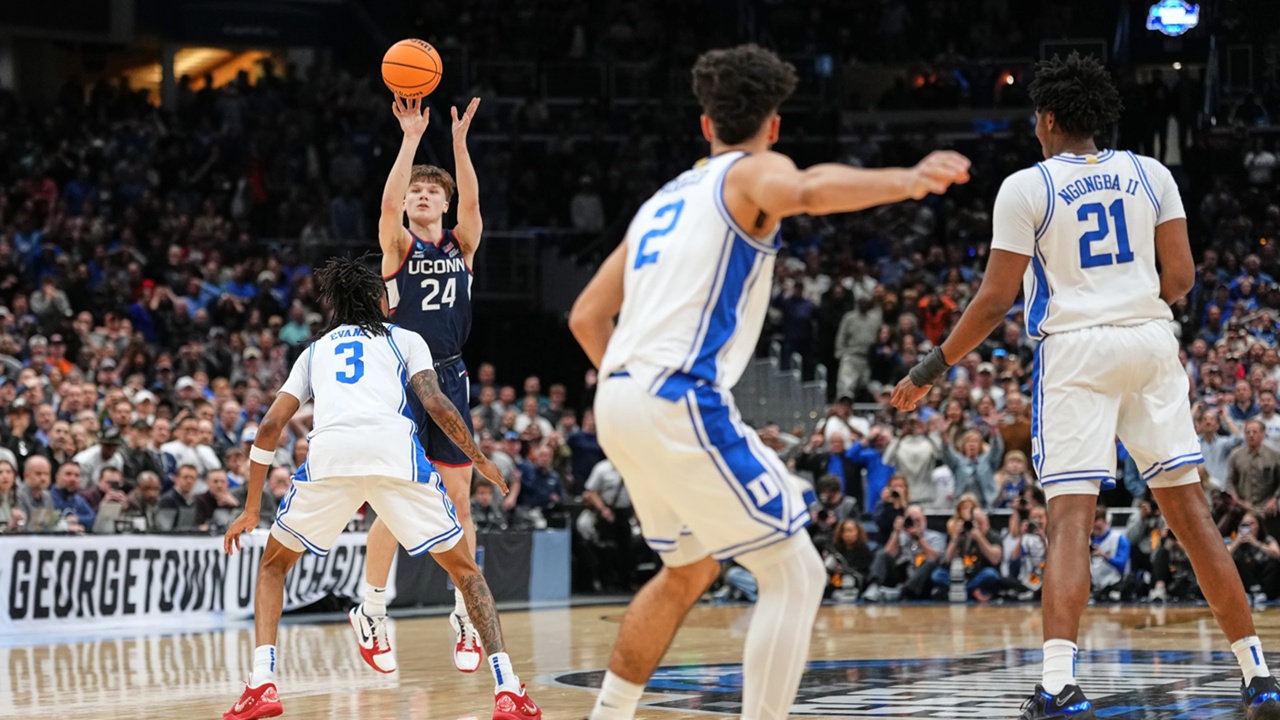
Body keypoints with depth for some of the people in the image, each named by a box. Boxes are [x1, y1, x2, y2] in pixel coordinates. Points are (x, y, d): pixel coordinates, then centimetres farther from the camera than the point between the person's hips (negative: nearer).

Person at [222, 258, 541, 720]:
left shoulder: (315, 349, 33)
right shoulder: (404, 339, 28)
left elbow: (270, 427, 24)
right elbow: (435, 403, 10)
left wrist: (251, 510, 29)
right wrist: (479, 460, 23)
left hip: (330, 452, 1)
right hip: (395, 448, -1)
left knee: (274, 563, 24)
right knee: (464, 569, 16)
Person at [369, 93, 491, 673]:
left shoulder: (461, 245, 8)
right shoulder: (398, 247, 0)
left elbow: (472, 201, -11)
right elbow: (387, 202, -19)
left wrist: (459, 141, -22)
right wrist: (411, 137, -24)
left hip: (450, 380, 3)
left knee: (458, 501, 5)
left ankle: (465, 616, 13)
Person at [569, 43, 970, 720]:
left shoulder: (664, 198, 24)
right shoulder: (754, 172, 2)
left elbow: (587, 317, 25)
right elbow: (807, 191, -25)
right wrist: (907, 180, -30)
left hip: (618, 398, 9)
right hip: (683, 402, -8)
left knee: (690, 568, 28)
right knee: (795, 574, -4)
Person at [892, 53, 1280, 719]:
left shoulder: (1025, 188, -1)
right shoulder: (1151, 175, 9)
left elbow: (995, 299, -4)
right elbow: (1180, 278, 6)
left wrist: (932, 367, 6)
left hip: (1075, 348, -3)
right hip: (1152, 341, 3)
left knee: (1070, 519, -9)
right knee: (1189, 509, 8)